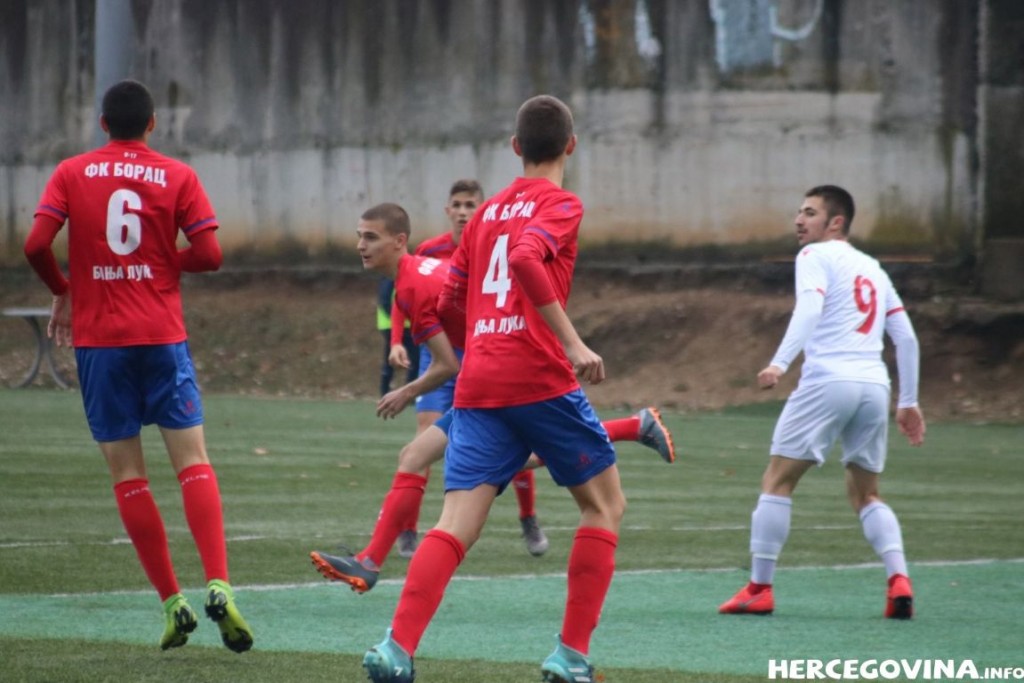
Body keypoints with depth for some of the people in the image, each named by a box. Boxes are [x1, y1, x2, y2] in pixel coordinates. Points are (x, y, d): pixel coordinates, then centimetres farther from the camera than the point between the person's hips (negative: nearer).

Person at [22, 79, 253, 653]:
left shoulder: (72, 173, 3)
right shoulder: (177, 177, 2)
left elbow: (36, 244, -6)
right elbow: (209, 254, -4)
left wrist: (62, 291, 12)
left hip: (98, 340, 1)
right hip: (162, 335, 0)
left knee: (128, 474, 6)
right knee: (193, 461, -2)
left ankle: (173, 602, 3)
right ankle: (218, 586, -19)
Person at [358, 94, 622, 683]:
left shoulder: (487, 211, 19)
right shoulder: (560, 204, -1)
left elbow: (451, 300, 23)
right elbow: (526, 258, -21)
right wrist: (573, 343, -23)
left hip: (477, 386, 5)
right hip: (541, 380, -5)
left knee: (457, 525, -4)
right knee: (605, 503, 12)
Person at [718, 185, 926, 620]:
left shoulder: (816, 256, 4)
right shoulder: (872, 269, 24)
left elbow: (810, 308, -15)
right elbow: (906, 338, 21)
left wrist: (780, 363, -26)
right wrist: (908, 402, 24)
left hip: (828, 380, -6)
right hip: (874, 385, 6)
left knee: (778, 481, 2)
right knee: (865, 495, 16)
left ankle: (759, 588, -1)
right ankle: (899, 580, -5)